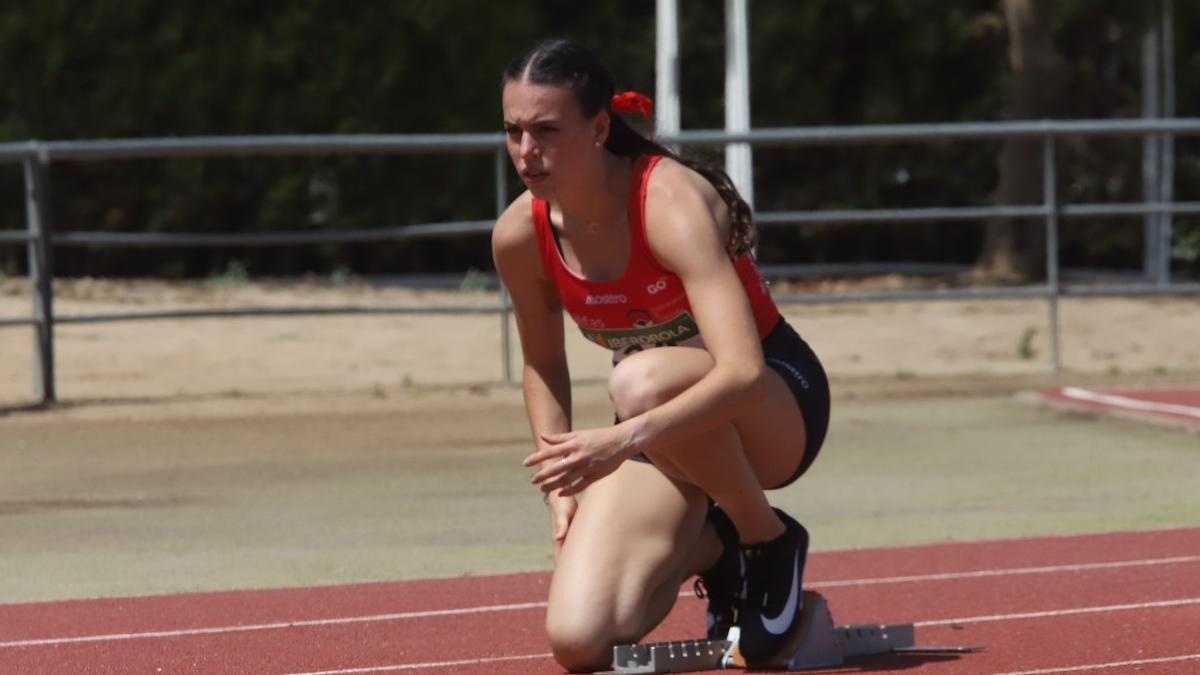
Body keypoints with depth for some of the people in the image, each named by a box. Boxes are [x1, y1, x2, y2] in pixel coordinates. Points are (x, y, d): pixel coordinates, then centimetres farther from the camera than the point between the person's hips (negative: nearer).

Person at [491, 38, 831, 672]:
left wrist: (624, 440, -50)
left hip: (776, 410, -5)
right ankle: (710, 548, 14)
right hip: (656, 440, 5)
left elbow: (743, 373, -39)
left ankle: (771, 541, -13)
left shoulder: (671, 203, -27)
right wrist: (560, 485, 1)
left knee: (641, 381, -41)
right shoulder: (518, 237, -9)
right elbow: (543, 367, 11)